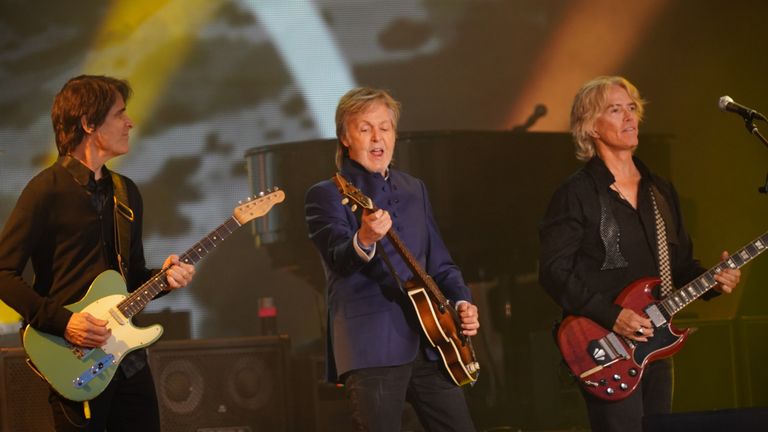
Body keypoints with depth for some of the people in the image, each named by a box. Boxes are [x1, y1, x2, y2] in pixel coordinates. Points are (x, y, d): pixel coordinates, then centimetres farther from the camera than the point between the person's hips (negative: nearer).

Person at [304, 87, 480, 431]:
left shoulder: (415, 189, 19)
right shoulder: (327, 195, 0)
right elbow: (339, 259, -17)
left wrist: (461, 302, 4)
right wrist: (364, 240, -39)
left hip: (430, 342, 6)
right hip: (372, 347, -6)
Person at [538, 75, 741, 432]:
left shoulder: (661, 191, 15)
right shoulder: (577, 194, -6)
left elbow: (681, 263, 20)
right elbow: (554, 271, -12)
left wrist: (711, 280, -2)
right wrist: (612, 316, -20)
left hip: (655, 346, 7)